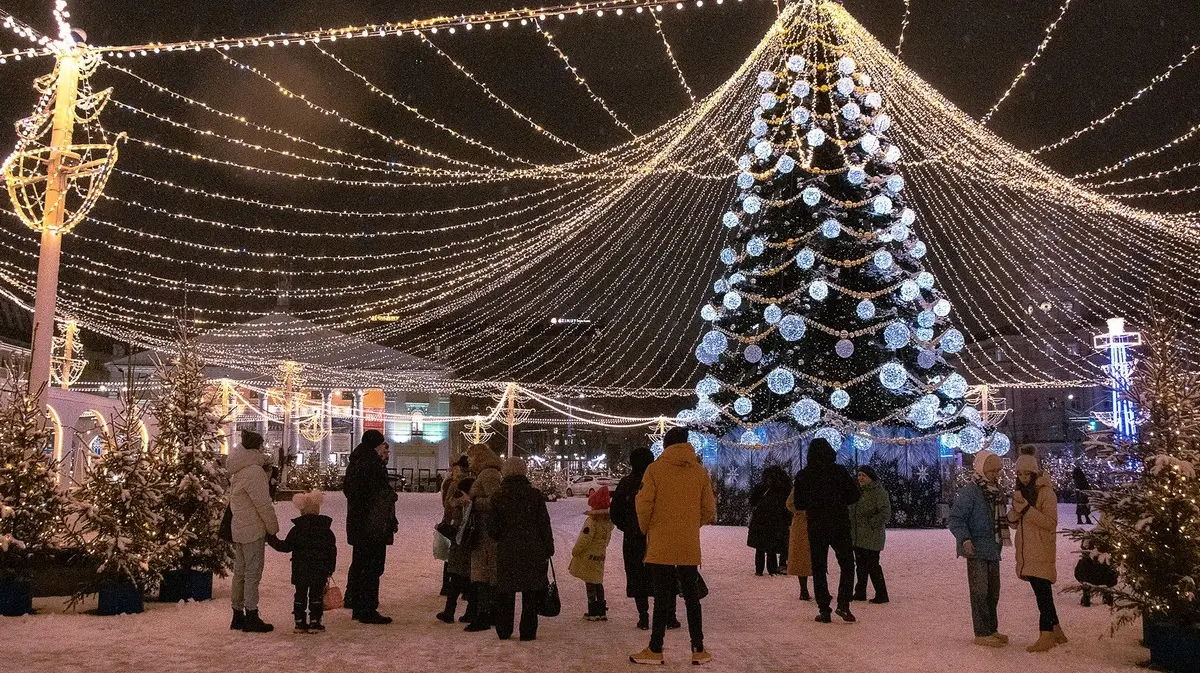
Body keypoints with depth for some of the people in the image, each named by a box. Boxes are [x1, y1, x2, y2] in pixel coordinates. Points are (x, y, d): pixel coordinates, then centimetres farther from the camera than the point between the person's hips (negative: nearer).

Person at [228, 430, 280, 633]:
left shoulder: (239, 470, 12)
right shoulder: (253, 471, -19)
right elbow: (264, 505, -18)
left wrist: (265, 470, 5)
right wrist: (273, 528, -6)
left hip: (239, 528, 10)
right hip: (253, 529, -10)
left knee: (240, 572, 14)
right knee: (252, 573, -3)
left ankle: (238, 616, 22)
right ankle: (251, 618, 2)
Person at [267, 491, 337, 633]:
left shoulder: (296, 530, -4)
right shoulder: (326, 531, 1)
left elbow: (285, 546, -4)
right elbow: (332, 552, 3)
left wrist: (271, 539, 8)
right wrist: (330, 570, 11)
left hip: (300, 571, 0)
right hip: (320, 571, 0)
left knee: (300, 595, 10)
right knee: (316, 595, 6)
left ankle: (300, 622, 10)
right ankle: (314, 622, 4)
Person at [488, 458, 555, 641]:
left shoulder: (497, 497, -2)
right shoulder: (535, 495, -4)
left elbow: (492, 528, -1)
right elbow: (544, 525, -3)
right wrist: (548, 549, 5)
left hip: (506, 551, 1)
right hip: (533, 550, -1)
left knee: (505, 592, 12)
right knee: (531, 593, 6)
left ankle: (504, 631, 16)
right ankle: (528, 631, 7)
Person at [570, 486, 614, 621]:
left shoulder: (592, 521, -20)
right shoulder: (609, 521, 3)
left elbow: (584, 540, -19)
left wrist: (575, 551, -6)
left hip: (588, 556, -7)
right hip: (600, 555, 7)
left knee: (590, 584, 0)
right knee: (598, 583, 16)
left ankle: (593, 612, 1)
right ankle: (602, 611, 19)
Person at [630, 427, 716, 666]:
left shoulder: (655, 469, -7)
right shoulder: (700, 471, 2)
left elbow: (644, 505, -10)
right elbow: (709, 510, 4)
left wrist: (646, 529, 8)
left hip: (660, 546, -3)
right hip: (689, 547, 3)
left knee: (662, 597, 3)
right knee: (692, 597, 11)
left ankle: (655, 650, 8)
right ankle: (699, 650, 15)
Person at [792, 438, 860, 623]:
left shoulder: (803, 475, -2)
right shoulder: (839, 471, -6)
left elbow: (798, 504, 2)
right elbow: (854, 496, -3)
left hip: (815, 527, 1)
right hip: (840, 525, -1)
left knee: (819, 568, 8)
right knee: (847, 563, 11)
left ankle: (824, 609, 4)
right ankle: (843, 604, -2)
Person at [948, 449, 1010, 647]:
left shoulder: (997, 491, 11)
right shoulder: (968, 492, -15)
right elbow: (956, 519, -17)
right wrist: (964, 539, -29)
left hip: (993, 549, 8)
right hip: (977, 549, -8)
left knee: (993, 591, 16)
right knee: (980, 592, -4)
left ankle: (992, 629, 28)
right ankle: (982, 633, 3)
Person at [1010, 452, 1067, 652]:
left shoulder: (1046, 492, -8)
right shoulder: (1021, 492, 15)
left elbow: (1051, 522, -16)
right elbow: (1014, 523, 12)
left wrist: (1027, 509, -22)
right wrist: (1016, 509, -8)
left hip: (1041, 551, -8)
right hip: (1026, 551, 8)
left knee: (1043, 593, -9)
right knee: (1042, 593, 14)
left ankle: (1046, 636, -9)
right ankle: (1056, 631, 24)